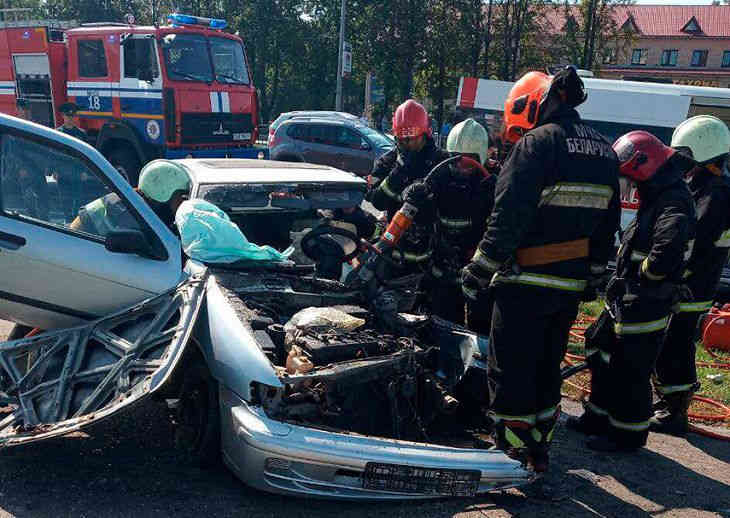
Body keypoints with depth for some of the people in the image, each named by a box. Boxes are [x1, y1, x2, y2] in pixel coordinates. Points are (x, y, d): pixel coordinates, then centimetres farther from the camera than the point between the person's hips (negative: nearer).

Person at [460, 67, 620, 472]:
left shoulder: (537, 143, -14)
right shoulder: (604, 151, 11)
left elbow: (508, 218, -19)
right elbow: (607, 228, 16)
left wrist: (478, 271, -12)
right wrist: (592, 275, 23)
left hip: (526, 285, -8)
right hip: (571, 285, 8)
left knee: (511, 369, 4)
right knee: (547, 366, 18)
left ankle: (513, 450, 11)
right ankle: (538, 448, 28)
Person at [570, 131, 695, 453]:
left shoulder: (674, 202, -20)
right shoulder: (657, 197, 14)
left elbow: (669, 247, -37)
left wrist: (644, 276, -21)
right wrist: (622, 279, 10)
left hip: (646, 305, -11)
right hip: (627, 300, 11)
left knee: (630, 371, 0)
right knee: (600, 348, 20)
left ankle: (629, 433, 17)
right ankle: (600, 417, 34)